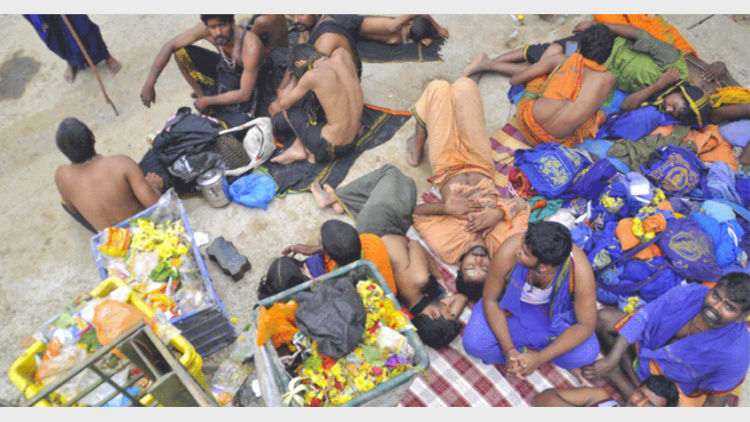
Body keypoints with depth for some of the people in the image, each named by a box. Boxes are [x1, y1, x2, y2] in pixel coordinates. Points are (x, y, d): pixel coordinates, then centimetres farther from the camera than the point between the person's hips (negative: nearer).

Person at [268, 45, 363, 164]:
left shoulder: (312, 76, -17)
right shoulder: (342, 55, -1)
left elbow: (283, 104, -2)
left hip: (330, 147, -7)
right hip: (350, 144, 7)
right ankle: (297, 146, 13)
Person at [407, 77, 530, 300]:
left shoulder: (445, 247, -35)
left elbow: (411, 210, -27)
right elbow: (522, 204, -22)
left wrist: (447, 207, -39)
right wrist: (499, 213, -39)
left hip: (447, 168, -1)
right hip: (480, 165, 2)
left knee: (438, 87, 0)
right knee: (463, 85, -2)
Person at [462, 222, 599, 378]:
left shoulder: (580, 270, -35)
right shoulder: (509, 251, -36)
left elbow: (586, 326, -23)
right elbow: (490, 300, -20)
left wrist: (539, 358, -30)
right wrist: (509, 350, -27)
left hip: (556, 311, 0)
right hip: (511, 305, 0)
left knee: (586, 354, -24)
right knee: (474, 343, -23)